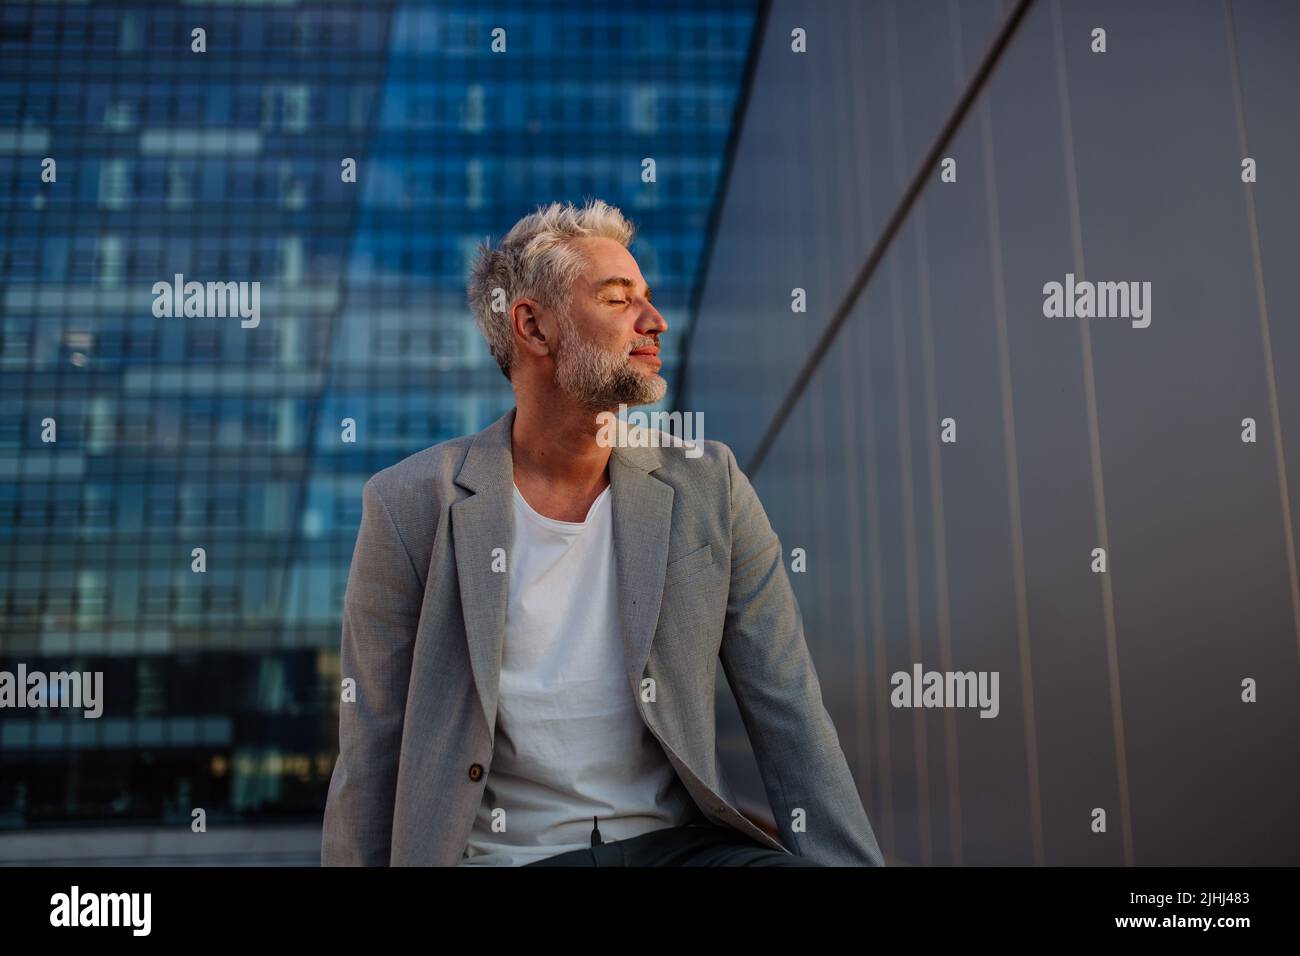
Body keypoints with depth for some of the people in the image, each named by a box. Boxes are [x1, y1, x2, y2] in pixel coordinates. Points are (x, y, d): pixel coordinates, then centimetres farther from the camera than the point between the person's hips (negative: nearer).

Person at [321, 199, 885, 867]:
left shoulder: (709, 487, 3)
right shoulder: (410, 506, -2)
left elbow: (788, 715, 1)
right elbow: (371, 754, 2)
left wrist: (850, 859, -9)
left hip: (677, 838, 3)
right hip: (504, 851, -2)